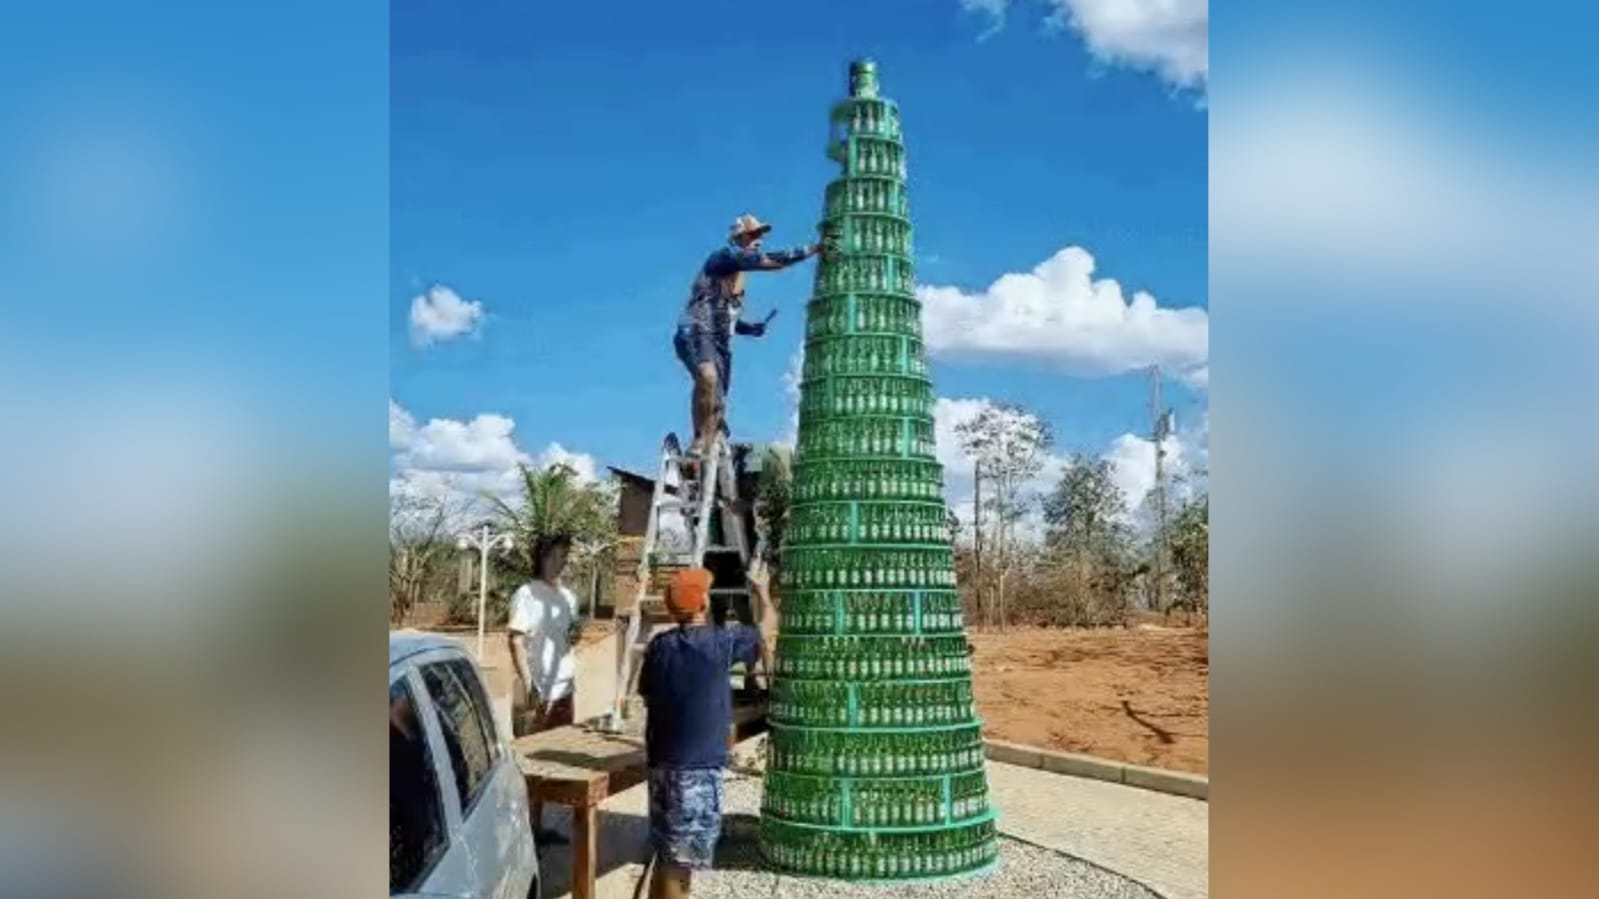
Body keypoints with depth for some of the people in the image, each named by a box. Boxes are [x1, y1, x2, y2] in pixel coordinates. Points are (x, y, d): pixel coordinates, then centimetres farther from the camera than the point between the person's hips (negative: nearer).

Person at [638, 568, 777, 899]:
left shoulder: (660, 645, 3)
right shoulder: (722, 641, -10)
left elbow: (648, 697, 11)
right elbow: (768, 626, 6)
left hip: (662, 760, 6)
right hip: (698, 766, -6)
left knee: (667, 855, 17)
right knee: (680, 860, 0)